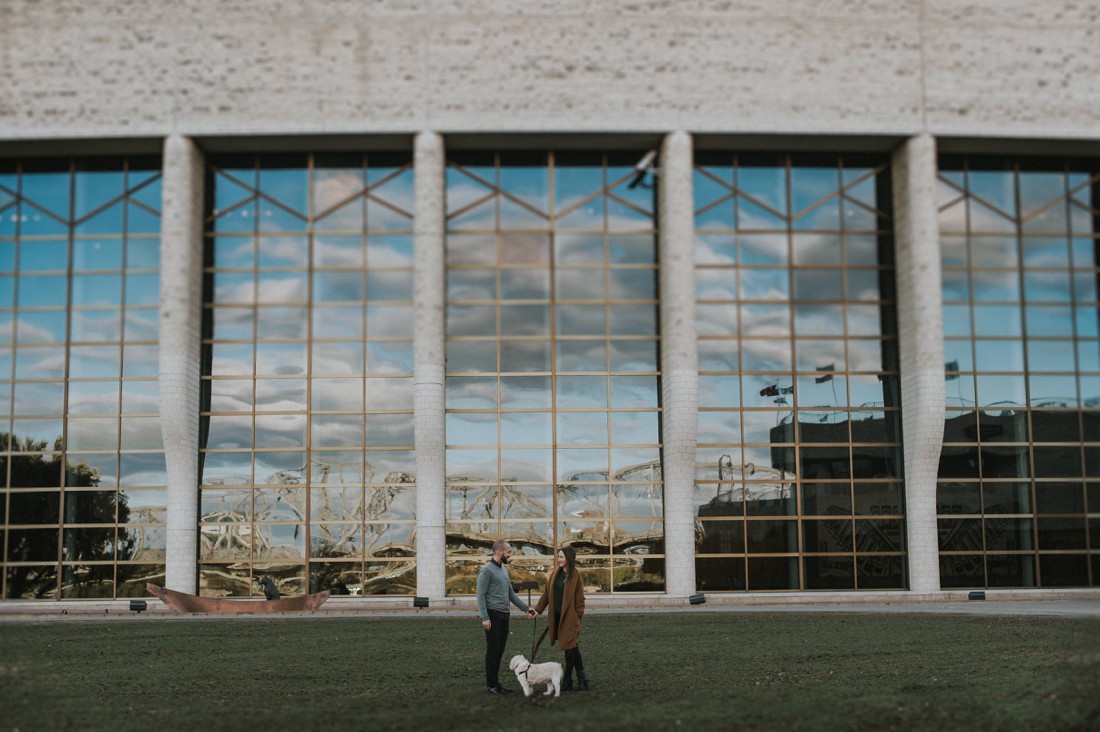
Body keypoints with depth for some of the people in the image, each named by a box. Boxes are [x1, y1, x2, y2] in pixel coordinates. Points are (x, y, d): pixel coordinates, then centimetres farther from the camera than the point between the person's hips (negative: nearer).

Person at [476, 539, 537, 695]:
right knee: (493, 650, -4)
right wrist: (485, 618, -20)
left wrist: (526, 608, 19)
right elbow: (480, 595, -15)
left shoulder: (504, 569, 16)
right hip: (493, 615, -8)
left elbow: (511, 594, 23)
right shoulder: (487, 570, -11)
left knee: (500, 650, 10)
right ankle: (491, 684, 2)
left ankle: (495, 682, 16)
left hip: (504, 615, 8)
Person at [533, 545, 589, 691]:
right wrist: (538, 609, 7)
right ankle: (581, 680, 17)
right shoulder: (555, 573, 8)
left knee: (570, 648, 0)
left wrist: (578, 617, -9)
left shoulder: (575, 575, -8)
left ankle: (567, 682, 9)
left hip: (569, 617, -5)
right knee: (572, 648, 11)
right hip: (556, 616, 6)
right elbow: (547, 593, 11)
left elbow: (579, 598, -7)